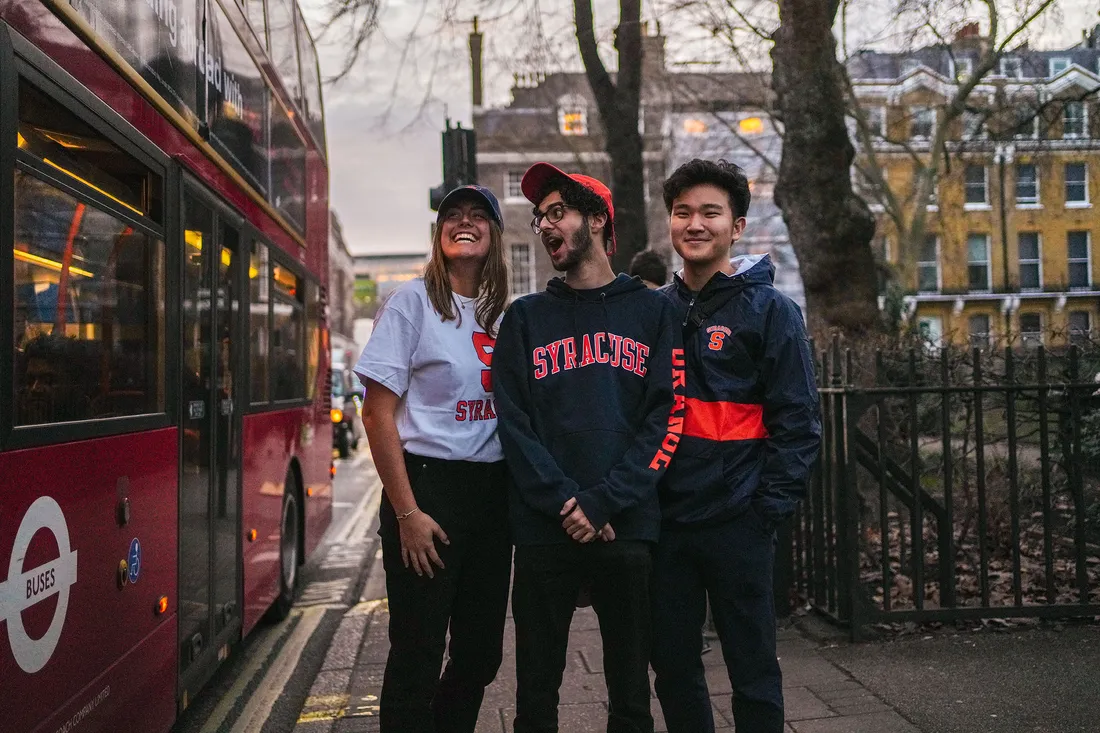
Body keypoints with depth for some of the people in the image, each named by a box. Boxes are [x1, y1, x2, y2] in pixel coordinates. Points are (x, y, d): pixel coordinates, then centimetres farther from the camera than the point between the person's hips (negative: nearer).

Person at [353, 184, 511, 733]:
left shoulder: (501, 314, 10)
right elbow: (377, 412, -10)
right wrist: (406, 512, -14)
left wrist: (516, 498, 6)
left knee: (481, 651, 15)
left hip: (492, 491, 6)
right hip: (429, 484, -6)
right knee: (417, 658, 2)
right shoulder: (414, 301, -6)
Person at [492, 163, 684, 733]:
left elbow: (665, 419, -2)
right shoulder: (525, 317, 10)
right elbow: (514, 424, 0)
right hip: (543, 534, 1)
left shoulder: (652, 310, 7)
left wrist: (603, 503, -13)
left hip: (629, 531, 0)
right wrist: (566, 505, -13)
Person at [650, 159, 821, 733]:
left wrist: (770, 508, -12)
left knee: (752, 666, 6)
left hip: (737, 523, -4)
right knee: (671, 664, 14)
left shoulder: (769, 310, -3)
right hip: (664, 519, 5)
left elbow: (798, 421, -7)